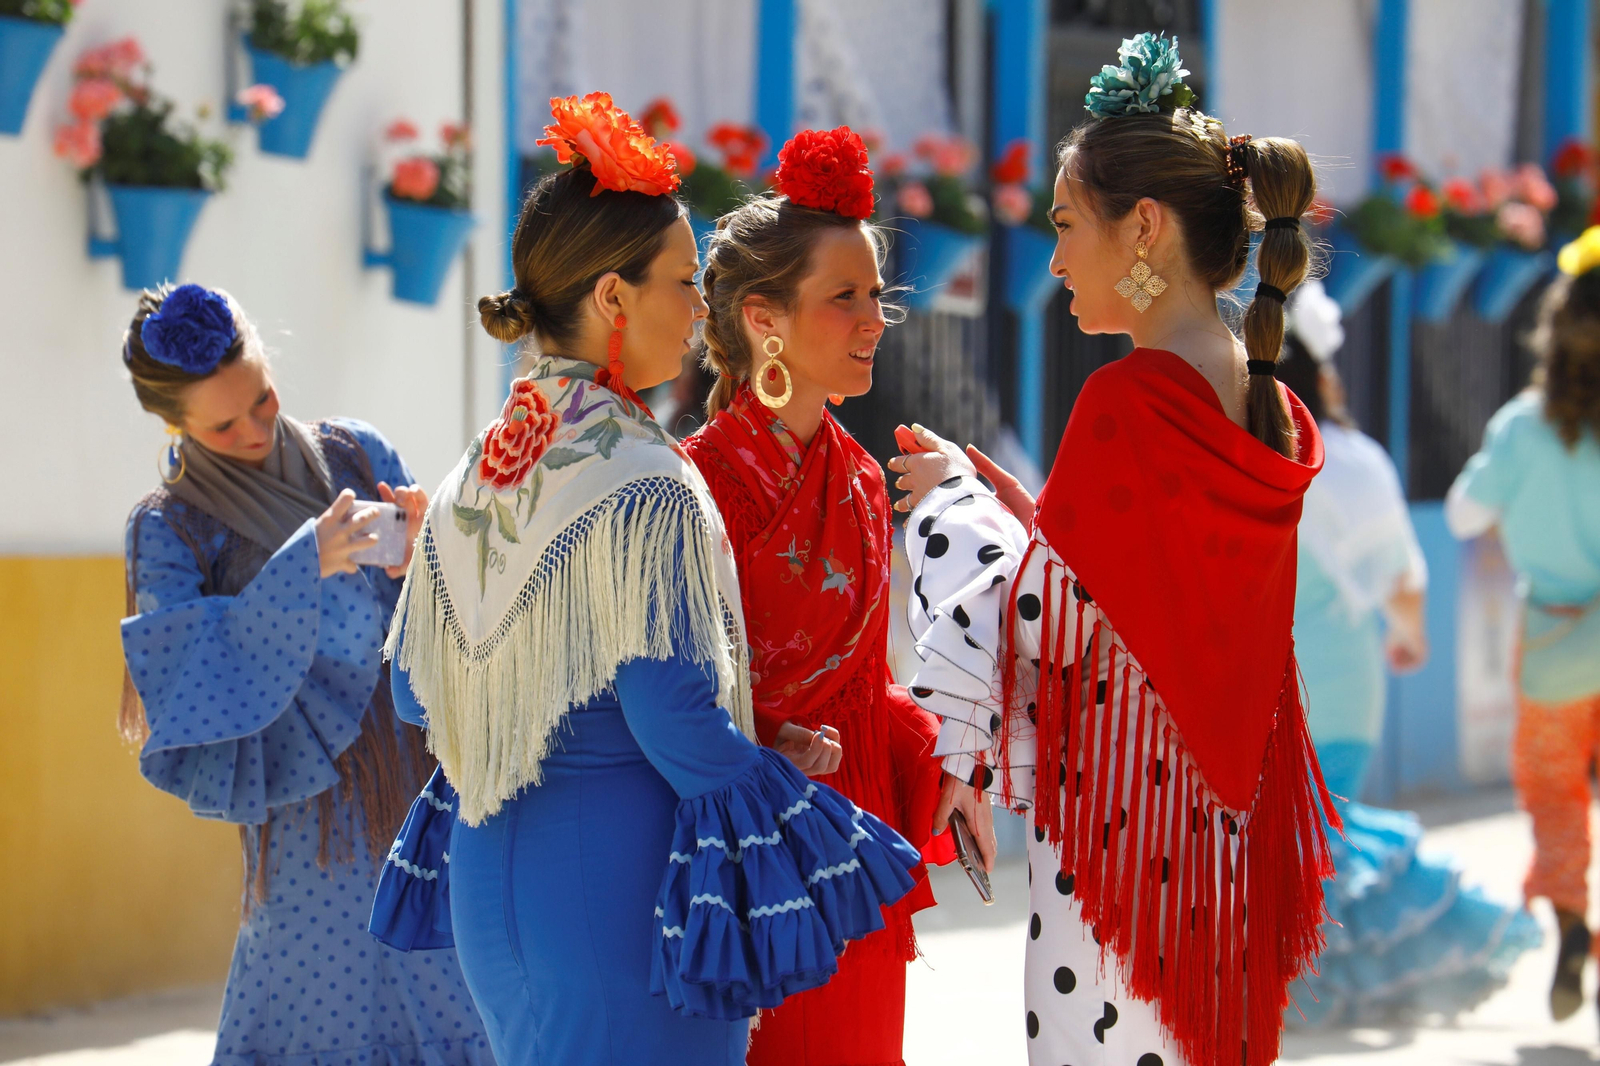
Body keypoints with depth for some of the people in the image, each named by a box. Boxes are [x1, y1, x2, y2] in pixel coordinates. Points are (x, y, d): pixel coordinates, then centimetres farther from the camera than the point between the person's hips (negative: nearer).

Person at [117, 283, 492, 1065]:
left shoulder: (358, 456, 8)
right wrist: (303, 567, -26)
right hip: (314, 815, -3)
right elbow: (189, 674, -16)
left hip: (423, 781, 3)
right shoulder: (170, 528, 0)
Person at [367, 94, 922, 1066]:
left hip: (493, 868, 8)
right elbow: (678, 723, -20)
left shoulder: (475, 478, 6)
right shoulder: (644, 487, -17)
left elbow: (420, 695, 13)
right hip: (624, 872, -8)